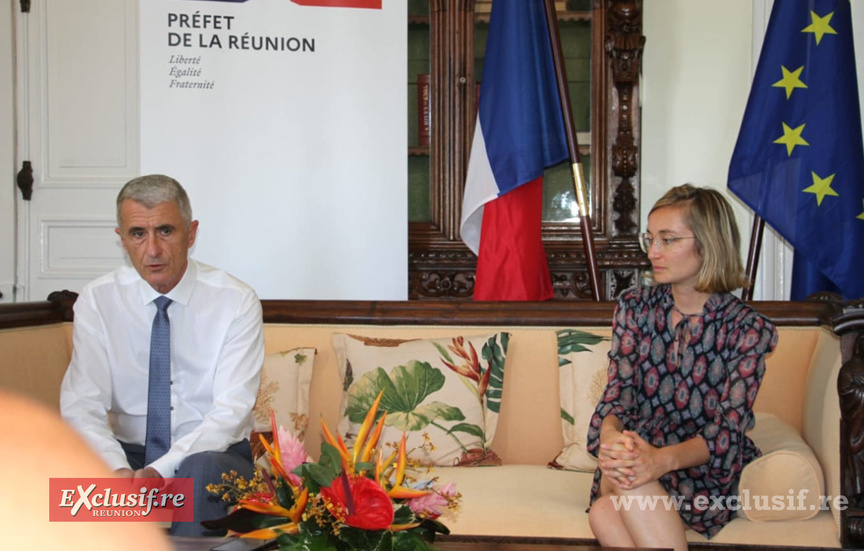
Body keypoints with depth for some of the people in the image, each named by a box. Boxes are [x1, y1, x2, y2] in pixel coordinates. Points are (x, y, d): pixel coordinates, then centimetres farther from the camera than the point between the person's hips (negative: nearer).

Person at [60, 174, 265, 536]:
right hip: (129, 453, 2)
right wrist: (117, 469, -31)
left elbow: (231, 410, -15)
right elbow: (82, 405, -10)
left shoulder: (236, 301, -8)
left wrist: (160, 471, -31)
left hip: (210, 455, -1)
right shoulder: (97, 300, -2)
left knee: (203, 469, -37)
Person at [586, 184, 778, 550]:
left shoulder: (747, 328, -3)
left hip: (706, 470, -3)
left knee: (607, 511, -33)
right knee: (604, 512, -34)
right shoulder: (634, 307, 8)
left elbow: (728, 426, -12)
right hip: (638, 452, 3)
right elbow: (619, 391, 0)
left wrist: (662, 459, -32)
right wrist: (610, 436, -26)